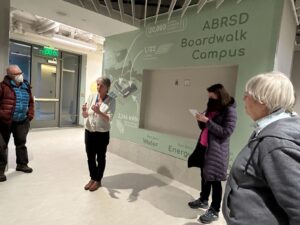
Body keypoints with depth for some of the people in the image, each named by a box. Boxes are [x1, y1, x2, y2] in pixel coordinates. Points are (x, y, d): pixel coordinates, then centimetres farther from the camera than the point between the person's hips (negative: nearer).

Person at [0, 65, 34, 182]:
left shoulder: (26, 87, 9)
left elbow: (31, 102, 17)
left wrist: (30, 114, 8)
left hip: (21, 122, 5)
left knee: (21, 143, 16)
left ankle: (22, 164, 32)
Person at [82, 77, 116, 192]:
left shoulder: (111, 101, -11)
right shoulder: (91, 97, -1)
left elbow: (109, 118, -19)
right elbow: (85, 116, 1)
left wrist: (99, 112, -35)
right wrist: (84, 111, -22)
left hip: (102, 134, -4)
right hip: (89, 132, 4)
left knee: (100, 158, 11)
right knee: (90, 157, 15)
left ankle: (98, 180, 30)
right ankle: (92, 178, 36)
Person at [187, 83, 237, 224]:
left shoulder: (229, 110, -11)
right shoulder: (211, 108, 12)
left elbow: (226, 132, -18)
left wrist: (207, 121, -22)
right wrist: (201, 120, -5)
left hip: (217, 150, -7)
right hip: (204, 146, 7)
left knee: (214, 179, 0)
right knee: (204, 175, 17)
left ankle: (214, 211, 13)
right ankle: (203, 200, 34)